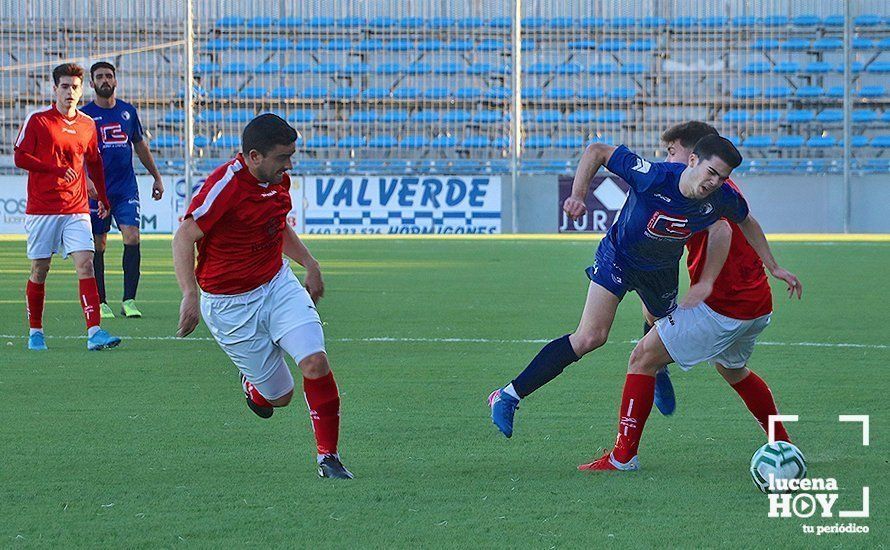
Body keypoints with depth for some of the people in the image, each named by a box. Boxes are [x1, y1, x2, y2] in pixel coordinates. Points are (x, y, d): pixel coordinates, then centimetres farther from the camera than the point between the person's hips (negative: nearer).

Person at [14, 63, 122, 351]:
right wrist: (57, 169, -16)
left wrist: (102, 196, 22)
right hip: (41, 207, -2)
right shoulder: (37, 119, -2)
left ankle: (94, 332, -20)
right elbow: (20, 157, -7)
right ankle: (35, 332, 20)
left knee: (85, 263, -12)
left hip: (76, 209, 2)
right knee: (39, 270, 4)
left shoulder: (87, 124, 10)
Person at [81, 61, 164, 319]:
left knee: (132, 237, -12)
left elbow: (140, 145, 21)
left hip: (126, 188, 2)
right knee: (98, 245, 2)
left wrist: (156, 177, 21)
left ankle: (129, 300, -9)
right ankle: (101, 302, 11)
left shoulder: (128, 111, 9)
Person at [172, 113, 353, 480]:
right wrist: (190, 295, -30)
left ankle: (328, 456, -3)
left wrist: (309, 263, 21)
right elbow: (184, 237, -22)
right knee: (280, 395, 1)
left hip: (278, 284, 6)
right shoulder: (226, 185, -23)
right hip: (230, 304, -6)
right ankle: (253, 389, 40)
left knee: (315, 362, -16)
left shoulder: (278, 178, 2)